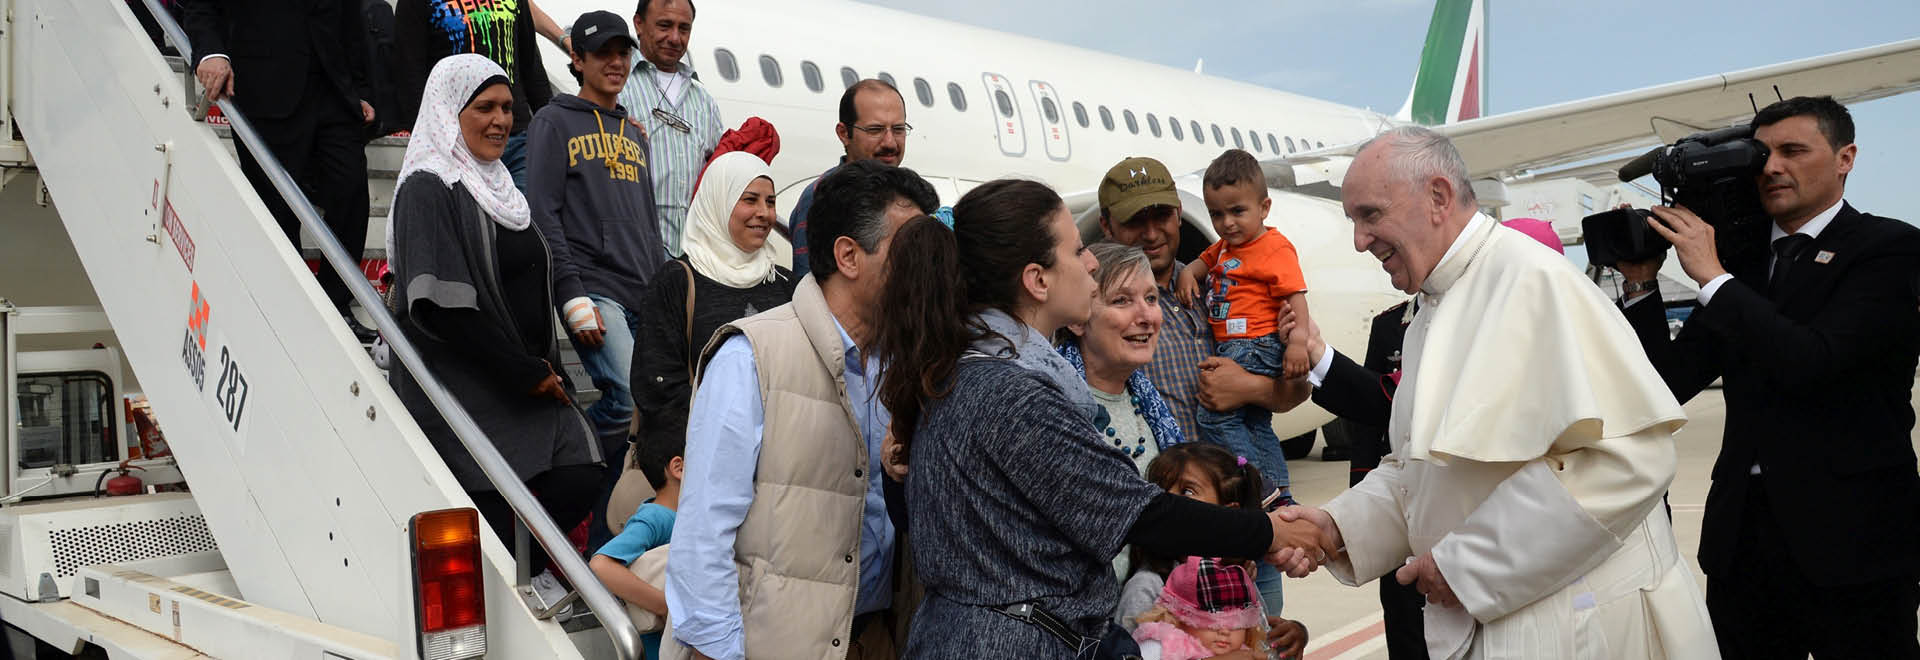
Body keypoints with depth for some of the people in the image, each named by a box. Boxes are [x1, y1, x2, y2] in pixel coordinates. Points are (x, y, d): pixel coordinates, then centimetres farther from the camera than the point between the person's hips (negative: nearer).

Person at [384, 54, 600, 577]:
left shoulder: (495, 185, 16)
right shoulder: (428, 190, -10)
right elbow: (441, 304, -20)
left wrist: (546, 368, 10)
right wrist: (527, 373, -15)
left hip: (526, 383, 7)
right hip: (461, 390, -7)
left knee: (578, 477, -8)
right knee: (492, 524, -7)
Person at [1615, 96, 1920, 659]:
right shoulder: (1740, 257, 10)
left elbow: (1812, 360, -19)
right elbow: (1673, 382, 7)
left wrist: (1712, 277, -14)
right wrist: (1643, 285, -3)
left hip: (1848, 534, -5)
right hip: (1743, 533, 5)